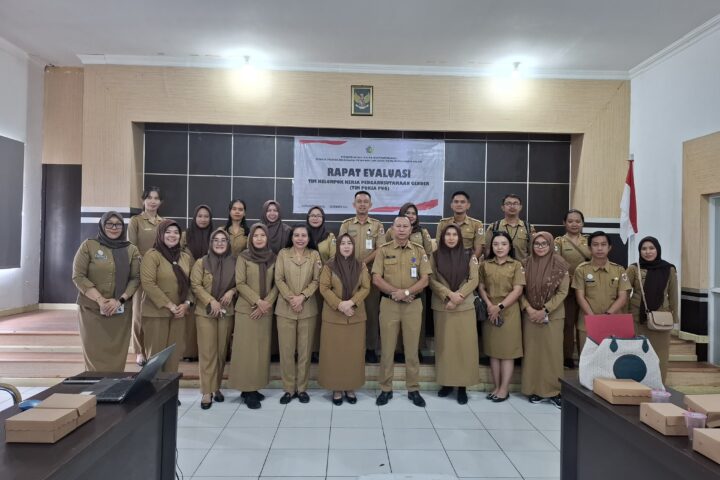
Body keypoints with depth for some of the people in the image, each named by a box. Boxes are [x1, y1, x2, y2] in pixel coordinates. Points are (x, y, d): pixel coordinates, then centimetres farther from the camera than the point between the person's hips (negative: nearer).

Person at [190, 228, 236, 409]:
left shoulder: (234, 263, 5)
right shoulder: (201, 262, 0)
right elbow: (195, 285, -6)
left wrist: (231, 291, -12)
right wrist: (211, 301, -16)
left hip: (226, 312, 2)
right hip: (205, 312, -2)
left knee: (222, 351, 7)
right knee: (207, 352, -4)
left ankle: (217, 387, 21)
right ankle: (207, 392, 1)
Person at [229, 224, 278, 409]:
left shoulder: (273, 258, 6)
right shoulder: (243, 257, -1)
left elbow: (276, 283, 3)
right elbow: (240, 283, -7)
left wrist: (267, 302, -11)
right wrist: (258, 301, -15)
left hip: (266, 311, 3)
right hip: (246, 309, -3)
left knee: (262, 349, 6)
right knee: (247, 349, -2)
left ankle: (254, 387, 15)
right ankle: (247, 390, 4)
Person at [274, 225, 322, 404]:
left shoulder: (314, 255, 5)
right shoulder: (283, 253, 4)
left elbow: (317, 280, -1)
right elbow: (279, 279, -1)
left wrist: (302, 297, -13)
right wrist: (291, 298, -11)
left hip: (308, 308, 0)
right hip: (285, 308, 0)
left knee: (305, 350, 5)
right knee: (286, 350, 2)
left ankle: (302, 388, 17)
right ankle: (288, 388, 15)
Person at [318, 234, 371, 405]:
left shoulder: (361, 266, 4)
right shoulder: (329, 265, -2)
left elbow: (366, 288, 0)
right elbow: (324, 288, -6)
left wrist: (351, 302, -16)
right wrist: (339, 304, -17)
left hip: (356, 315, 2)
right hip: (333, 315, -2)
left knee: (354, 352, 5)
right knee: (334, 352, 2)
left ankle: (351, 387, 17)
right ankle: (336, 388, 14)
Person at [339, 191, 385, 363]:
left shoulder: (377, 225, 6)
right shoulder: (346, 225, 8)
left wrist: (363, 262, -17)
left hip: (371, 273, 0)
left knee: (371, 310, 2)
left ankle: (371, 348, 12)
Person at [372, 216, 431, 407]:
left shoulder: (419, 251, 4)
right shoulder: (383, 250, 2)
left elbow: (424, 280, -2)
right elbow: (376, 279, -4)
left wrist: (406, 292, -16)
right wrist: (395, 292, -15)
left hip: (413, 305, 0)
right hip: (388, 304, 0)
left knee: (412, 349, 7)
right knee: (387, 348, 5)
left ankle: (413, 389, 19)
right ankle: (386, 389, 17)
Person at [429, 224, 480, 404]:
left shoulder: (469, 256, 3)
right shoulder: (435, 256, 4)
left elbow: (473, 280, -1)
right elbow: (432, 280, -1)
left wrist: (458, 297, -13)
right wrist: (449, 294, -14)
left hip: (465, 306, 0)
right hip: (441, 307, 1)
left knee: (465, 344, -2)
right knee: (444, 344, 4)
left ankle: (463, 385, 5)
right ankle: (446, 382, 14)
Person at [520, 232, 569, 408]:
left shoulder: (559, 265, -5)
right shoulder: (526, 264, 1)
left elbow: (563, 292, -6)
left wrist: (545, 310, -12)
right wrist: (528, 309, -11)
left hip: (553, 315, -2)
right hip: (530, 315, 2)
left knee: (552, 352, 1)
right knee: (532, 351, 5)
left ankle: (554, 391, 11)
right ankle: (534, 389, 15)